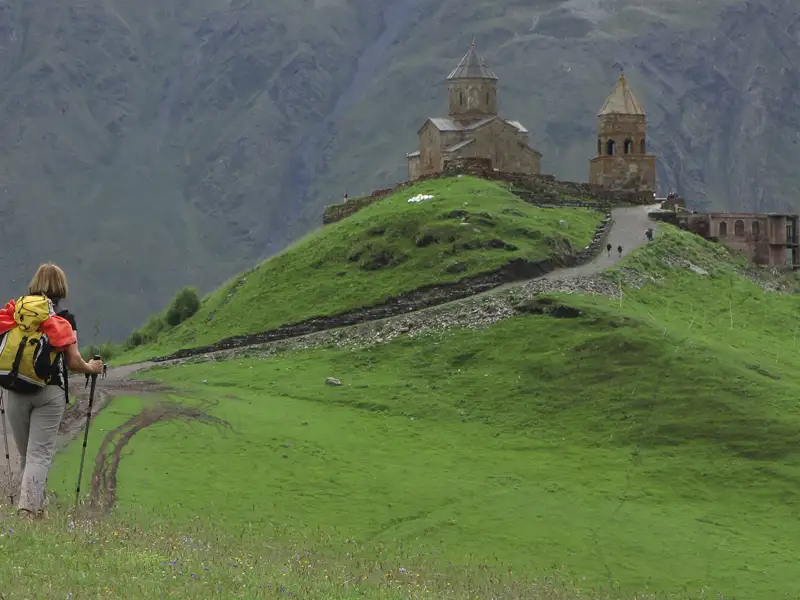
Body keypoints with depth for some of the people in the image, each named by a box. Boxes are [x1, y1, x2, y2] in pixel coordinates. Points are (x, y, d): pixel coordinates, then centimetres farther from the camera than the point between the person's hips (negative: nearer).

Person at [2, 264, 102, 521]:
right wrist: (91, 368, 17)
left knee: (26, 454, 16)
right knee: (40, 454, -4)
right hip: (49, 392, -3)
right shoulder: (64, 319, -2)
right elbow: (73, 362, -4)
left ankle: (36, 508, 23)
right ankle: (28, 505, -20)